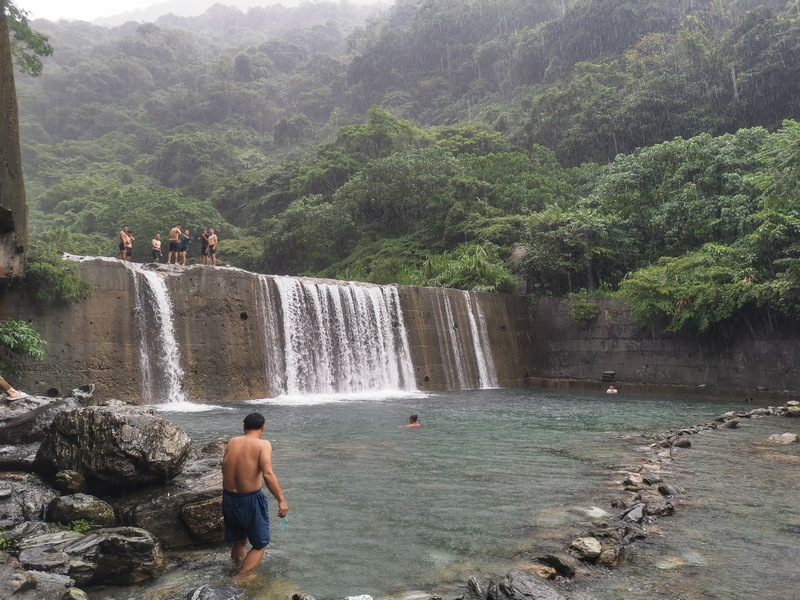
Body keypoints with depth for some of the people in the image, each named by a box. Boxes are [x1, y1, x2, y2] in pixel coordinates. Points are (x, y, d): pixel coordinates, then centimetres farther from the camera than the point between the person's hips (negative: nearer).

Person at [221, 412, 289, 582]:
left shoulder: (232, 442, 1)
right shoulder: (263, 444, -14)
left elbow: (224, 470, 6)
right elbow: (267, 474, -26)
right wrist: (282, 500, -24)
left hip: (228, 498, 5)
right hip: (251, 500, -5)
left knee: (239, 540, 27)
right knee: (260, 545, 12)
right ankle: (239, 579, 1)